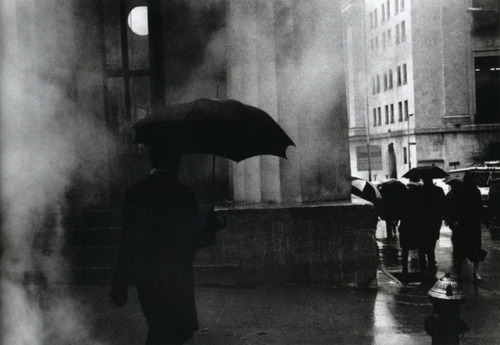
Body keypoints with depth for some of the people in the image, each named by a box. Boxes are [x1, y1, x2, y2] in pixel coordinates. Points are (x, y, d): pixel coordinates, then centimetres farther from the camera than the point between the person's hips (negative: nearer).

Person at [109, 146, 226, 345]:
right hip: (178, 279, -2)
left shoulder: (135, 193, -4)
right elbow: (196, 240, -2)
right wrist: (213, 223, 18)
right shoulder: (184, 194, -7)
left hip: (148, 281, 3)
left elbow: (129, 244, -7)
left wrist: (120, 285, -3)